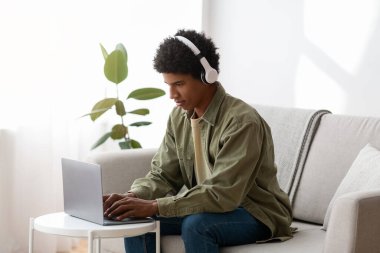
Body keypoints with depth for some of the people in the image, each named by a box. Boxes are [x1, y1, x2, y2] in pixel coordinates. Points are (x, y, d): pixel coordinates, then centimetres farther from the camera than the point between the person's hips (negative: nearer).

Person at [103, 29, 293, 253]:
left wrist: (154, 206, -37)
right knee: (135, 220, -11)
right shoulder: (180, 115, -1)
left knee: (196, 224, -35)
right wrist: (133, 197, -20)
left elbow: (222, 194, -32)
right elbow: (163, 174, 3)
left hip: (258, 214, -7)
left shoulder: (242, 121, -26)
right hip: (206, 208, 7)